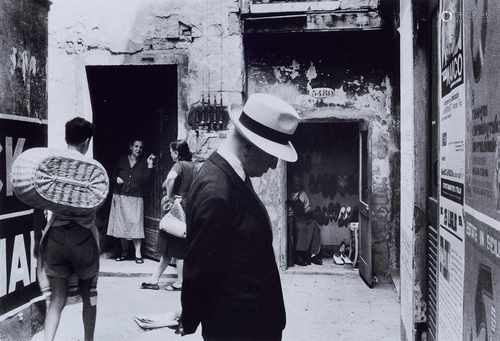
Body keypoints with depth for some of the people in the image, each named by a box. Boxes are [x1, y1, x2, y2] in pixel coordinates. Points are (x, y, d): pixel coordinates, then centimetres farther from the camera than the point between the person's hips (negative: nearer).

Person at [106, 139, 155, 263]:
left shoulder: (143, 163, 5)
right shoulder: (122, 160, 7)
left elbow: (145, 180, -7)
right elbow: (113, 175, 14)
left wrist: (150, 165, -13)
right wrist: (116, 179, -8)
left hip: (135, 198, -2)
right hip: (120, 197, 2)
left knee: (136, 224, -8)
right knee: (121, 224, 5)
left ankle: (138, 254, -5)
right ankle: (124, 252, 17)